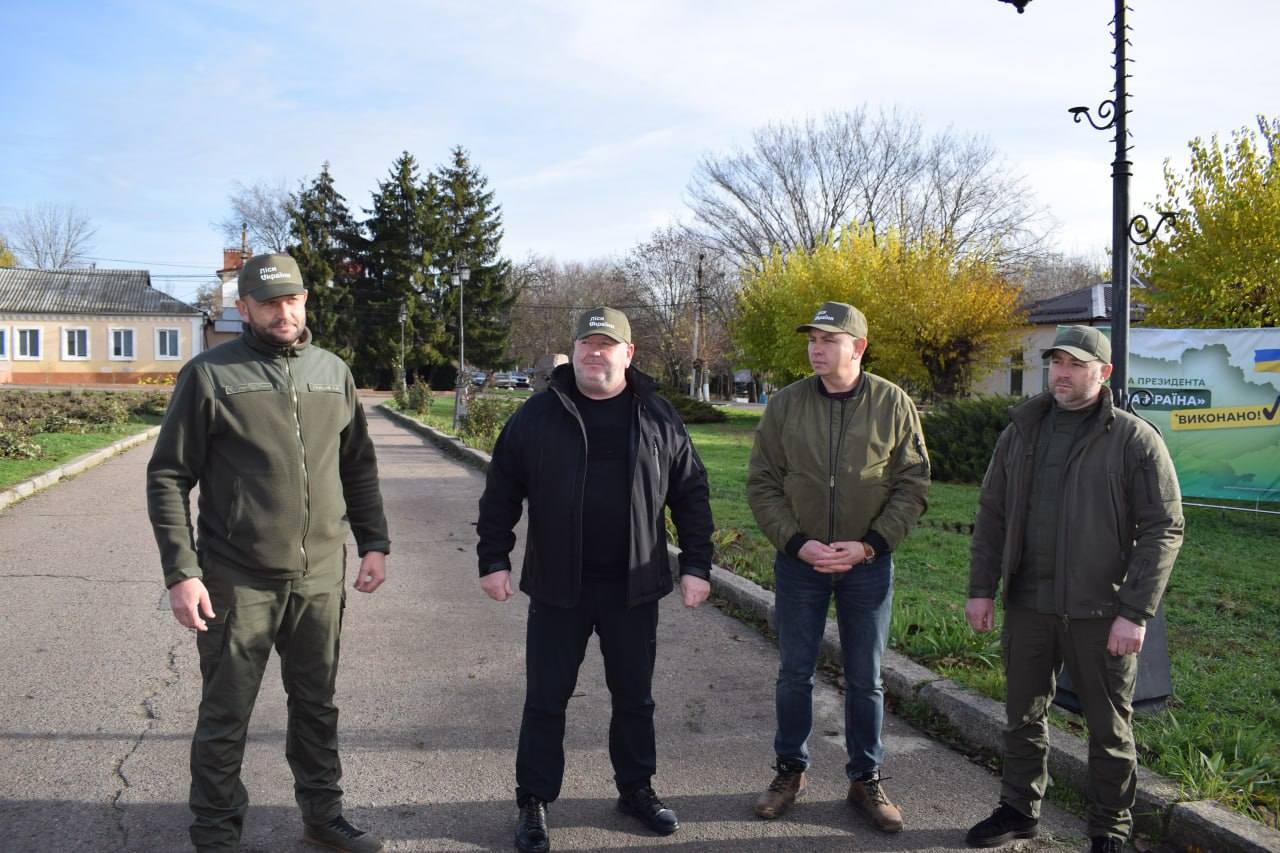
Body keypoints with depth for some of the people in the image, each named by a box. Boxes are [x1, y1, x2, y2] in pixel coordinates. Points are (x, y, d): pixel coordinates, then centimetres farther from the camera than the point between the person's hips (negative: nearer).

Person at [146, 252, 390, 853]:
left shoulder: (333, 373, 7)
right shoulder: (209, 375, -6)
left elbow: (359, 468, 14)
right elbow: (168, 477, -6)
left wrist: (373, 543, 7)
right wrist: (181, 571, -12)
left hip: (321, 578, 4)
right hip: (238, 580, -3)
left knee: (316, 706, 17)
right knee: (225, 718, 9)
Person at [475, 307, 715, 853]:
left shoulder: (658, 418, 2)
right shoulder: (537, 416, -2)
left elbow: (691, 495, 6)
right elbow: (500, 494, 2)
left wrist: (696, 566, 1)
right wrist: (493, 560, -2)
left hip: (634, 589, 2)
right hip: (557, 587, -1)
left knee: (634, 697, 15)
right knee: (546, 700, 7)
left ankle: (636, 789, 33)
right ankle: (533, 804, 22)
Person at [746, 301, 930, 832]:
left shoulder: (894, 404, -5)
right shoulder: (786, 404, -3)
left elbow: (913, 485, -3)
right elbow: (761, 483, -1)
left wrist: (868, 545, -13)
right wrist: (797, 543, -13)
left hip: (868, 565, 0)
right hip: (799, 562, 1)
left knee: (865, 679, 11)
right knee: (795, 674, 11)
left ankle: (865, 779, 27)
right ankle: (791, 770, 29)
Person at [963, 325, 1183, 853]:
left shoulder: (1135, 439, -7)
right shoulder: (1021, 432, 6)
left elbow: (1164, 529, -9)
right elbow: (992, 515, 9)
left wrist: (1136, 612, -14)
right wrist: (981, 589, 4)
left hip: (1101, 612, -4)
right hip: (1027, 606, 4)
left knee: (1109, 728, 10)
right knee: (1024, 715, 16)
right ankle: (1019, 810, 33)